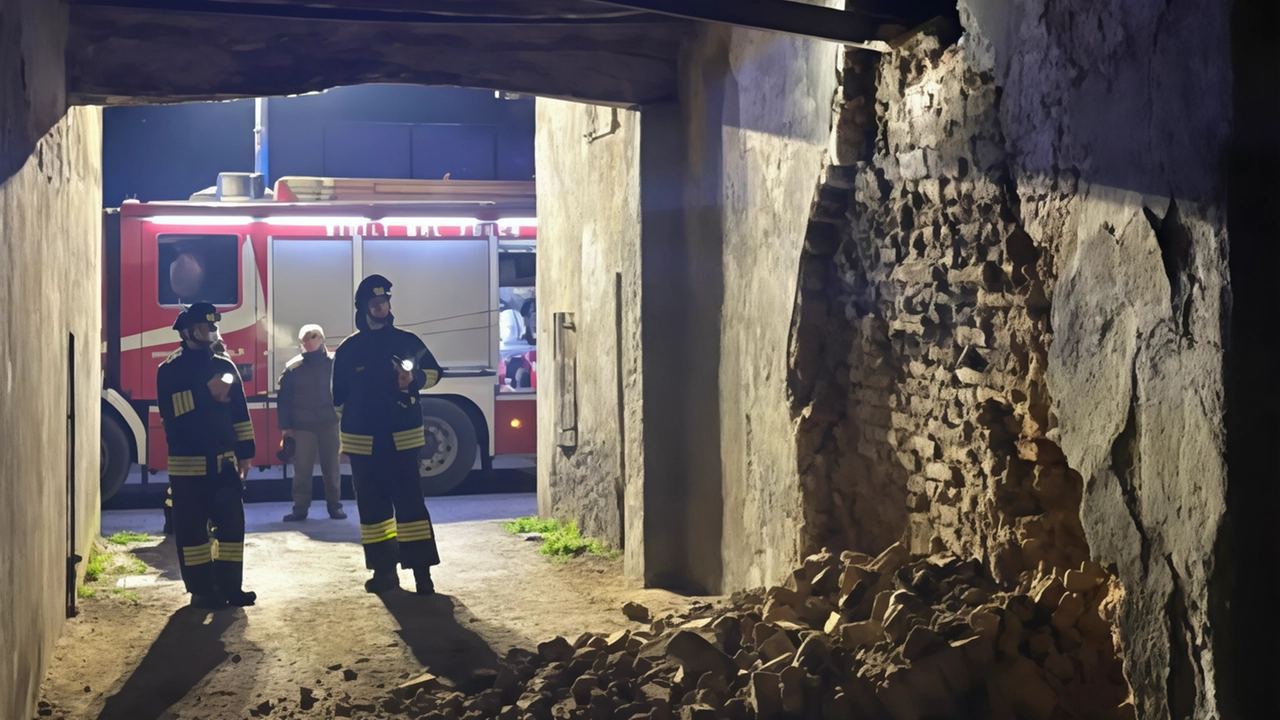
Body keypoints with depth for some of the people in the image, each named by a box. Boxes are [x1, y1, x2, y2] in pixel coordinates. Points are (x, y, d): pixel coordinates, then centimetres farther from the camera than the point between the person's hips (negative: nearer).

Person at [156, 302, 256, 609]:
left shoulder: (225, 366, 11)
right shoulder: (170, 370, -2)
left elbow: (240, 412, 11)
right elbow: (170, 410, -18)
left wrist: (245, 452, 6)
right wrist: (206, 392, -22)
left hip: (224, 462, 4)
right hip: (188, 463, -4)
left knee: (232, 523, 3)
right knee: (192, 527, 0)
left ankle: (230, 585, 11)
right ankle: (201, 589, 7)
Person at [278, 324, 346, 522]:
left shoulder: (334, 363, 1)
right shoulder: (293, 367, 2)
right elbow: (284, 398, 2)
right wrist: (285, 426, -2)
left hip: (329, 423, 0)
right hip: (302, 425, 1)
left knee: (331, 467, 6)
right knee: (302, 468, 1)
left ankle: (335, 506, 13)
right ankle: (300, 508, 6)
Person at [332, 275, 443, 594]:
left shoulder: (407, 341, 5)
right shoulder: (348, 349, 6)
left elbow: (433, 372, 10)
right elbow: (339, 395, 13)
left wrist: (413, 379, -11)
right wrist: (347, 427, 10)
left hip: (401, 437, -1)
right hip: (363, 441, 2)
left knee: (410, 501, -6)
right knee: (372, 505, 5)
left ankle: (421, 569, -6)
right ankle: (384, 570, 13)